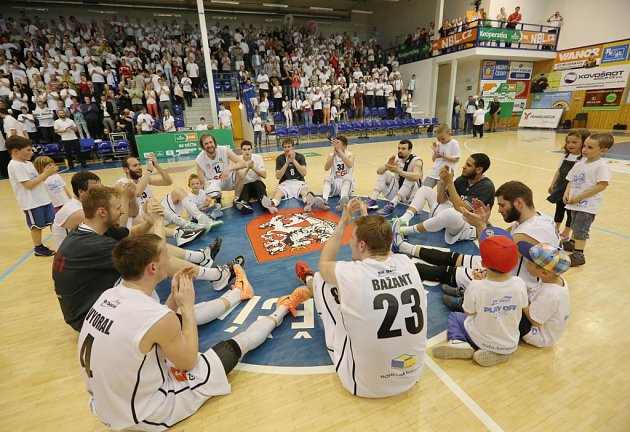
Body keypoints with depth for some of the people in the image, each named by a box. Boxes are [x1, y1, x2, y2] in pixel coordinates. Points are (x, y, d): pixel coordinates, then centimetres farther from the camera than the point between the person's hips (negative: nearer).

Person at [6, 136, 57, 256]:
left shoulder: (28, 163, 11)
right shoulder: (15, 166, -15)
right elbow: (29, 185, -20)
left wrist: (46, 173, -4)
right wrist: (45, 174, -17)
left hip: (43, 199, 8)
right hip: (31, 203, -7)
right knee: (36, 226, 5)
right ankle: (38, 248, 19)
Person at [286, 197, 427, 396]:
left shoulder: (350, 273, -26)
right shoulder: (406, 263, -12)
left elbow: (323, 264, 1)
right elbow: (378, 243, 14)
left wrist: (343, 224, 3)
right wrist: (366, 218, 17)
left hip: (364, 385, -5)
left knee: (322, 280, 4)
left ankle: (310, 283, 40)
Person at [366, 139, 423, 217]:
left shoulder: (416, 161, -17)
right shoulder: (396, 159, -3)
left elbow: (417, 176, -40)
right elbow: (378, 171, -12)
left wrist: (398, 171, -48)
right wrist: (387, 165, -33)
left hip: (411, 194, -5)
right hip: (397, 192, 5)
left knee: (410, 178, -34)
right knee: (384, 173, -11)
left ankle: (391, 205, -43)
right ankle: (372, 200, -26)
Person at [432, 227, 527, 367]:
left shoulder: (476, 286, -29)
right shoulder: (519, 284, -20)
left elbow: (469, 313, -12)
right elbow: (522, 308, 0)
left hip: (480, 341, -3)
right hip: (511, 345, 3)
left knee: (454, 316, 22)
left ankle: (458, 342, -2)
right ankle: (499, 352, 13)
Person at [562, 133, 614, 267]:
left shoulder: (601, 166, -15)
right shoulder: (580, 163, 6)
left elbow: (602, 185, -21)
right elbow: (571, 180, 11)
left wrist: (579, 197, -22)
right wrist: (567, 193, -5)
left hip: (588, 205, -7)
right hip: (575, 202, 7)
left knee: (581, 229, -6)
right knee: (575, 226, 25)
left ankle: (578, 254, -1)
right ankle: (572, 243, 44)